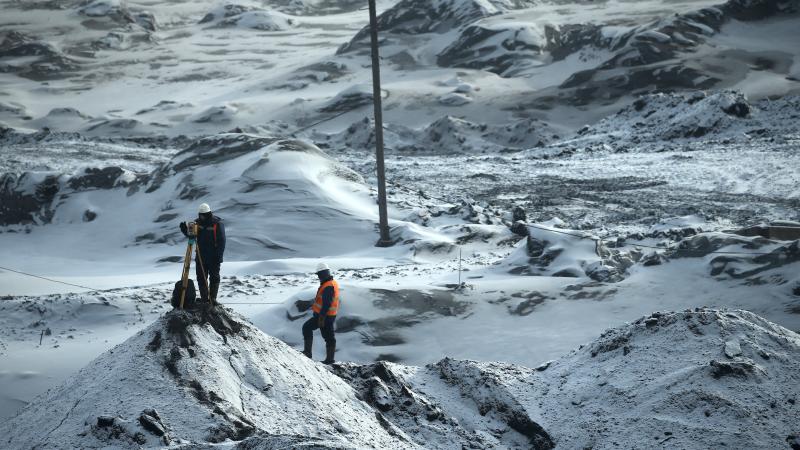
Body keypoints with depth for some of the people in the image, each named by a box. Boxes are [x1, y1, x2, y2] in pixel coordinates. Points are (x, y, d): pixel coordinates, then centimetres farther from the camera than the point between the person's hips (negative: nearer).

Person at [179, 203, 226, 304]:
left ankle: (212, 298, 6)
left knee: (214, 278, 2)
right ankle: (204, 299, 13)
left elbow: (221, 241, -11)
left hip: (214, 257, -5)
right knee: (201, 278, 7)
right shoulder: (198, 222, 4)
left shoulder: (217, 224, -11)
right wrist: (185, 230, -10)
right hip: (201, 257, 5)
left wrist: (219, 256, -16)